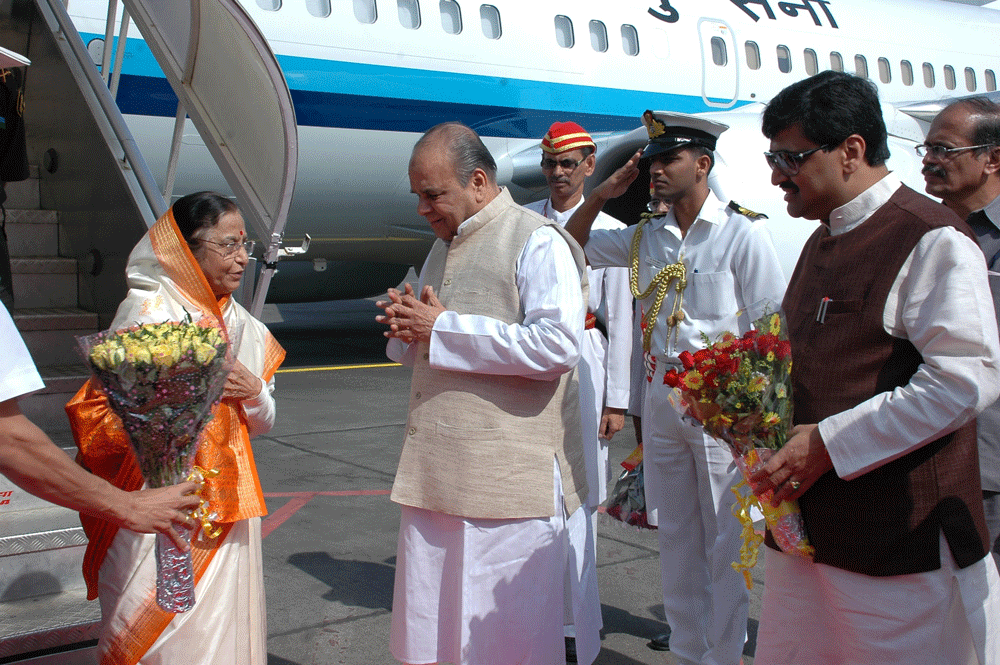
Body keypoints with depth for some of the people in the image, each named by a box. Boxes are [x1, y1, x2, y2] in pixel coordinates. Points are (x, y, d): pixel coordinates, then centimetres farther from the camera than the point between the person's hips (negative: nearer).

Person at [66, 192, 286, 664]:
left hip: (227, 509, 6)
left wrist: (256, 394, -4)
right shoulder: (147, 311, -7)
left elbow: (262, 425, 17)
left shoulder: (242, 324, 12)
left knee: (224, 626, 9)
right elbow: (99, 410, -12)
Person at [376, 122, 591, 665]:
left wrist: (441, 328, -16)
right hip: (434, 477, 8)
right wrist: (407, 328, 2)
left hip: (510, 483, -8)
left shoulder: (538, 242, -7)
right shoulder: (442, 248, 19)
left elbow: (558, 344, -22)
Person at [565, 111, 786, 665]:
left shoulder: (742, 232, -7)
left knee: (726, 540, 1)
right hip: (660, 395, 6)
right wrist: (601, 196, 5)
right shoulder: (647, 237, 9)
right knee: (675, 535, 13)